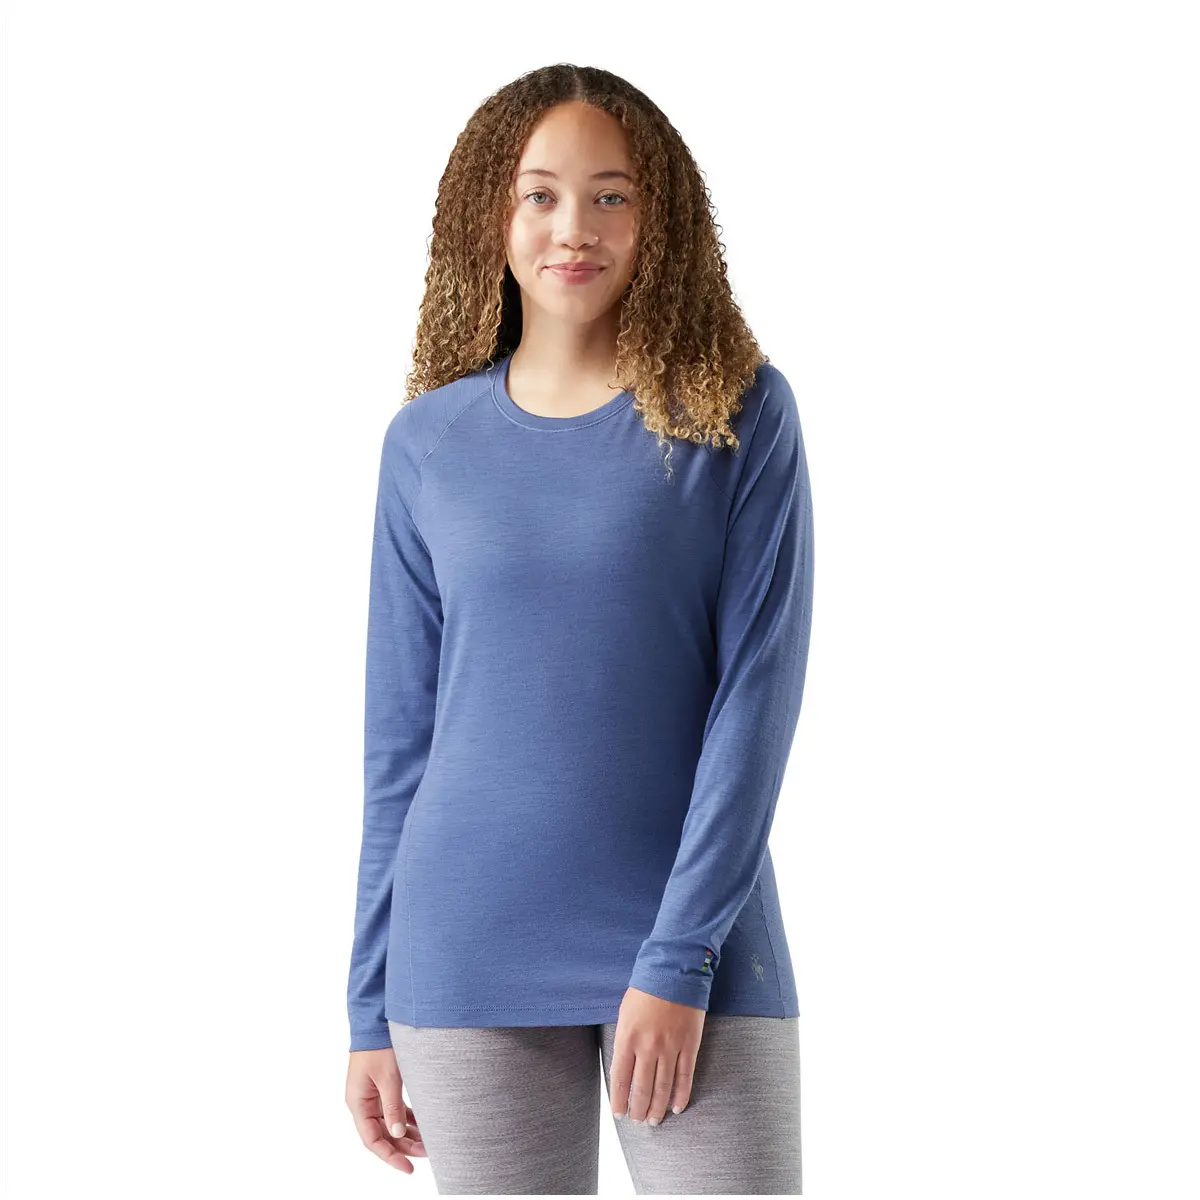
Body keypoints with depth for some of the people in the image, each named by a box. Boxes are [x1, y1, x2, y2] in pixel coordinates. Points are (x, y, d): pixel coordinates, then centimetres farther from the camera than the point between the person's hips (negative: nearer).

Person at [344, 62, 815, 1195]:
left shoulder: (740, 413, 0)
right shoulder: (428, 442, 6)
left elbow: (759, 688, -6)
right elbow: (400, 737, 8)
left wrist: (679, 957, -13)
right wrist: (373, 1010, 7)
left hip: (698, 947, -1)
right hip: (470, 963, 2)